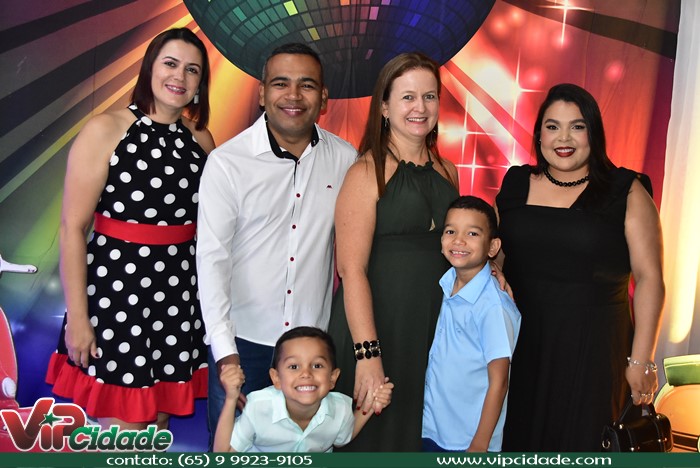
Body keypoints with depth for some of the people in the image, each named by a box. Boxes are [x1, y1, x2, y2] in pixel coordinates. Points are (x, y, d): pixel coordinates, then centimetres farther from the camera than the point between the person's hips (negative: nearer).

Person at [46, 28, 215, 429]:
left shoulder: (201, 140, 6)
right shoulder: (105, 131, -7)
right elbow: (73, 227, -9)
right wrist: (78, 316, -11)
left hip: (181, 292, 5)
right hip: (116, 290, -4)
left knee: (159, 421, 17)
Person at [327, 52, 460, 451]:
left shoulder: (446, 171, 10)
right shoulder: (368, 172, -10)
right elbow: (352, 269, -16)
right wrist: (367, 355, -21)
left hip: (434, 328, 6)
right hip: (375, 325, -6)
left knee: (418, 435, 17)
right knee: (371, 439, 9)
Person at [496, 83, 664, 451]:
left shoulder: (626, 193, -4)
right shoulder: (516, 184, 5)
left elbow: (649, 278, -6)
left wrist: (641, 359, -9)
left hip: (591, 348, -3)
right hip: (519, 344, 3)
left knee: (578, 442, 10)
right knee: (514, 438, 15)